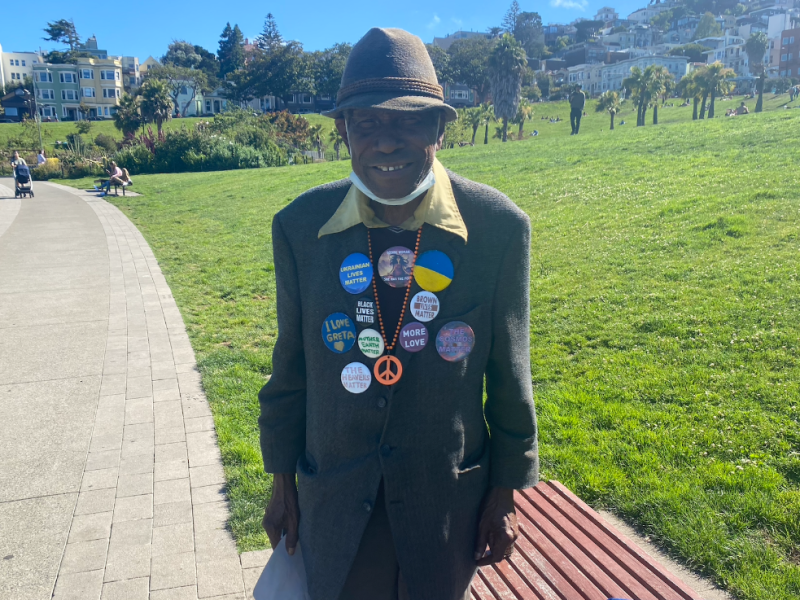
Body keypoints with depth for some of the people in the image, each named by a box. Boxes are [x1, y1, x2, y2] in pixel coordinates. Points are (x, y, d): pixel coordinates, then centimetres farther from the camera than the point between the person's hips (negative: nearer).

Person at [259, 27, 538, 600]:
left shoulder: (499, 226, -14)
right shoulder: (300, 226, -10)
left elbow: (509, 374, -5)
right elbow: (291, 365, 0)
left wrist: (505, 494, 1)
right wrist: (283, 484, 6)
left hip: (449, 497, 0)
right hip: (334, 499, 1)